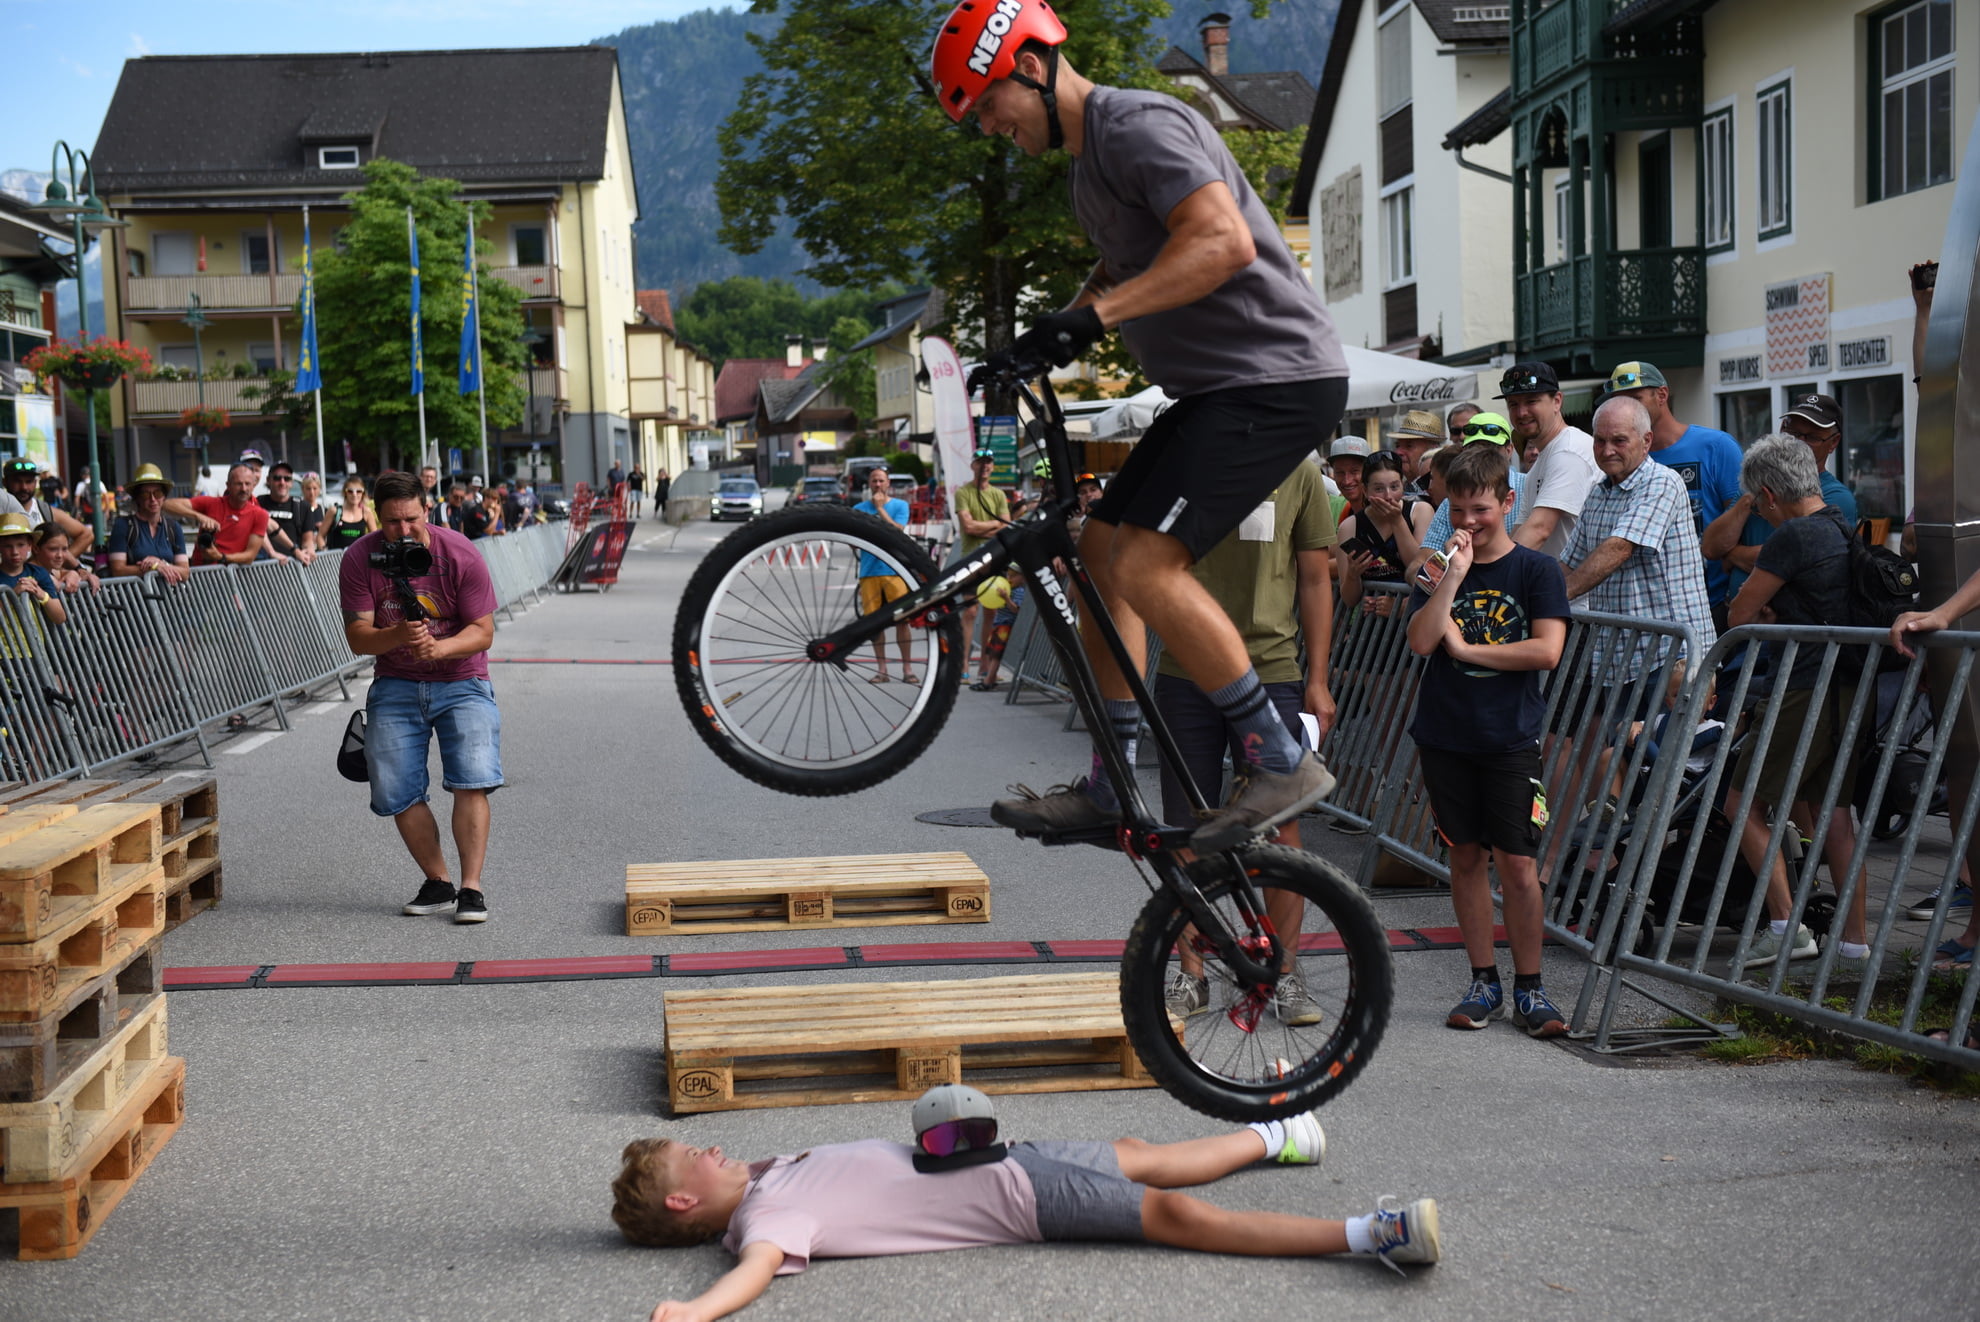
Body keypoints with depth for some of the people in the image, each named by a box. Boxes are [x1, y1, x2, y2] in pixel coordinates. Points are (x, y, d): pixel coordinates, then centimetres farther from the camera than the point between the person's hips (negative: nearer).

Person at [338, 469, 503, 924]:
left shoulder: (460, 554, -13)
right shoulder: (359, 559, -9)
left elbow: (483, 631, -11)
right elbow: (358, 638, -11)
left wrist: (438, 648, -30)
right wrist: (398, 636, -32)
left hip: (460, 682, -2)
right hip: (395, 686, 2)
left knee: (472, 780, -18)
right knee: (396, 794, -3)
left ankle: (471, 888, -13)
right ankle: (437, 883, 12)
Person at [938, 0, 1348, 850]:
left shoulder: (1140, 125, -14)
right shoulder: (1089, 164, 18)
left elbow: (1224, 241, -29)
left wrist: (1090, 316, -32)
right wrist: (1042, 344, 15)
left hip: (1276, 380, -11)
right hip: (1216, 389, 11)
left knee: (1144, 565, -20)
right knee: (1098, 548, 9)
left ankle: (1281, 764, -9)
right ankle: (1110, 788, 15)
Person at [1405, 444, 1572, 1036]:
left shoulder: (1536, 570, -1)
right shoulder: (1439, 570, 6)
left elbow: (1546, 651, -12)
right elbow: (1421, 640, -9)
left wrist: (1464, 647, -8)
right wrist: (1455, 575, -14)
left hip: (1510, 738, -3)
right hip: (1445, 737, 3)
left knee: (1517, 864, -4)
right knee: (1466, 858, 8)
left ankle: (1528, 987, 7)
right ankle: (1484, 982, 17)